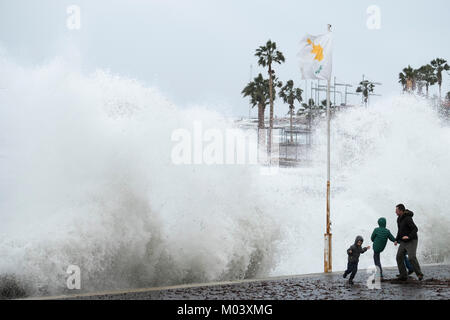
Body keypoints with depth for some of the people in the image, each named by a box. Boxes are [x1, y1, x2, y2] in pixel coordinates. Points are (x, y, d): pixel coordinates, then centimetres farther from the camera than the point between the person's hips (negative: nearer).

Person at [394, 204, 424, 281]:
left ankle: (419, 274, -9)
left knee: (412, 258, -22)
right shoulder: (399, 219, 7)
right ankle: (403, 276, -1)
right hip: (403, 242, 8)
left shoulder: (408, 219, -22)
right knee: (399, 257, -5)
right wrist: (396, 240, 14)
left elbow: (415, 229, -28)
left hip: (411, 242, -8)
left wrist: (409, 236, -41)